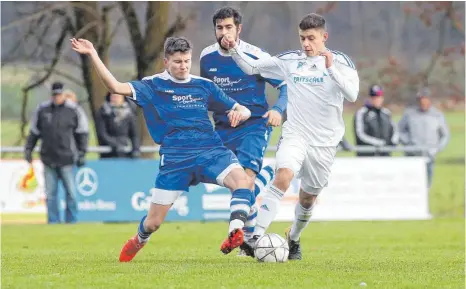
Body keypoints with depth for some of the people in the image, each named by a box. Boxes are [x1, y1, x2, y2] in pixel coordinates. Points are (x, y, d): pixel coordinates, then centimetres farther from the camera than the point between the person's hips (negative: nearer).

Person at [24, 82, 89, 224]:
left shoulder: (74, 110, 0)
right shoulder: (42, 109, 8)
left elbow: (82, 132, 5)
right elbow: (34, 131, 17)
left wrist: (81, 152, -1)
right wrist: (28, 149, 13)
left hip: (66, 159, -3)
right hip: (48, 158, 3)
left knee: (71, 192, -3)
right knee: (50, 193, 4)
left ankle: (72, 221, 4)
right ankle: (53, 222, 9)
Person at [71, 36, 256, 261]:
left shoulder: (204, 86, 14)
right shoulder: (153, 86, 6)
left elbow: (242, 111, 19)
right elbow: (115, 87, -8)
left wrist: (240, 113, -6)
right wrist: (93, 55, -16)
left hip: (211, 151, 2)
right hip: (175, 158, -1)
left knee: (242, 179, -31)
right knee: (153, 222, 4)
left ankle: (235, 234, -37)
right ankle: (138, 242, 38)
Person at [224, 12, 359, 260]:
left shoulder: (340, 62, -4)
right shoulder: (289, 61, 3)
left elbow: (352, 94, -19)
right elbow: (251, 67, 11)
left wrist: (331, 69, -30)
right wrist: (234, 49, -7)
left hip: (325, 141, 0)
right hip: (295, 134, 0)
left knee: (308, 198, 12)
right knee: (283, 177, -27)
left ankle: (293, 239, 41)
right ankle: (256, 237, -32)